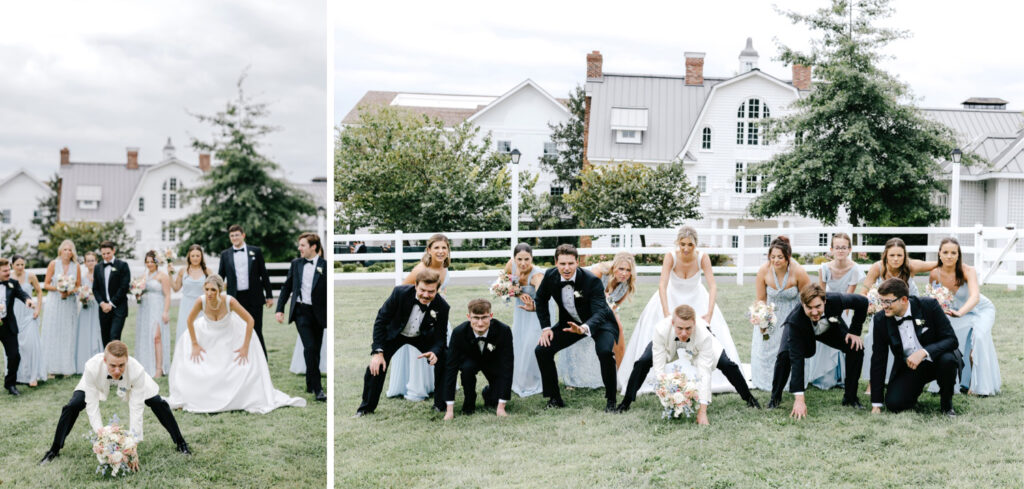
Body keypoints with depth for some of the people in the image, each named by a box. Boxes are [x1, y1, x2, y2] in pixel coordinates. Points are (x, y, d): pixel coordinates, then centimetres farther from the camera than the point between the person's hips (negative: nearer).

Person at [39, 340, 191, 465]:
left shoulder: (137, 371, -43)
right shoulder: (92, 367, -43)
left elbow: (136, 410, -37)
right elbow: (92, 406, -33)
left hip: (128, 383, 0)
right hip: (100, 383, 0)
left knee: (159, 403, -11)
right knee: (72, 406, -17)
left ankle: (180, 443, 12)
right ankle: (54, 449, 7)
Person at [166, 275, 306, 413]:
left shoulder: (230, 301, -34)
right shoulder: (201, 301, -31)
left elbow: (250, 320, -23)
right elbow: (190, 321, -12)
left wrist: (245, 347, -21)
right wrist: (194, 345, -9)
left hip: (231, 334, -1)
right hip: (207, 334, 2)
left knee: (246, 364, -7)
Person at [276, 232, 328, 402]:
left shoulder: (324, 265, -4)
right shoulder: (296, 264, 7)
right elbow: (287, 287, 13)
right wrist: (279, 309, 7)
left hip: (318, 312, -1)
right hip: (301, 311, 1)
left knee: (316, 350, 8)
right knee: (309, 347, -13)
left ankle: (310, 384, 26)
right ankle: (317, 388, -9)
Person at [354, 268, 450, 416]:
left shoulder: (442, 306, -29)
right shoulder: (400, 293, -33)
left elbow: (440, 336, -20)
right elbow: (381, 320, -24)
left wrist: (435, 352, -44)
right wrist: (378, 352, -30)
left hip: (423, 336, 1)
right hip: (395, 333, -1)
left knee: (443, 359, -16)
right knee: (376, 365, -15)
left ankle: (441, 405, 4)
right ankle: (366, 407, 7)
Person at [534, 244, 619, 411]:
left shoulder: (592, 280, -30)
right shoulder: (550, 276, -17)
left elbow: (599, 312, -37)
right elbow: (541, 299, 3)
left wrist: (584, 328, -58)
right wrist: (546, 327, -5)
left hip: (599, 322, -5)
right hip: (569, 322, 5)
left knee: (605, 352, -33)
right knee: (542, 350, -9)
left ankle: (611, 400, -11)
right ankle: (555, 399, 7)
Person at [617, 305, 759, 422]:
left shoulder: (704, 336, -45)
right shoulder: (661, 329, -43)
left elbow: (704, 374, -45)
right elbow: (659, 368, -36)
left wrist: (702, 411, -48)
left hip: (697, 345, 0)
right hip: (670, 344, 0)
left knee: (727, 365, -12)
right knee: (642, 363, -17)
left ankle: (749, 398, 17)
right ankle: (626, 403, 3)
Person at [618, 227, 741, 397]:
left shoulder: (702, 258, -25)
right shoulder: (671, 257, -28)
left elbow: (713, 286, -30)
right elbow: (662, 285, -36)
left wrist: (709, 314, -42)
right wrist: (667, 314, -47)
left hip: (696, 299, 1)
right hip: (672, 297, -1)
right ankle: (655, 378, 3)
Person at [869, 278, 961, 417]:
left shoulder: (929, 305, -18)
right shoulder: (881, 320, -11)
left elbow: (951, 339, -18)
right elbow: (878, 360, -6)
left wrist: (923, 352, -37)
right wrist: (876, 404, -8)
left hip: (935, 360, -1)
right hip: (908, 367, 2)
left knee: (948, 359, -35)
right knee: (893, 403, -20)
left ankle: (946, 403, -6)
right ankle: (916, 387, 16)